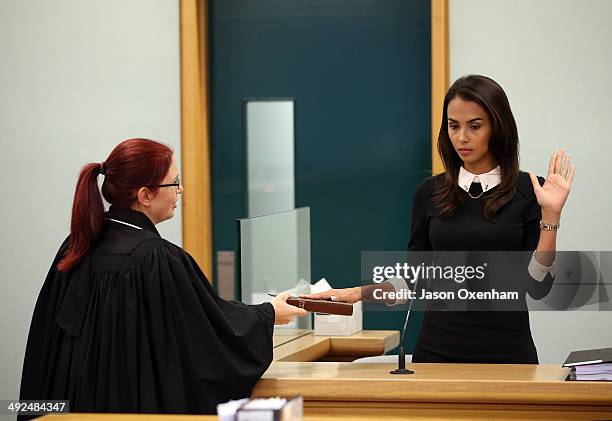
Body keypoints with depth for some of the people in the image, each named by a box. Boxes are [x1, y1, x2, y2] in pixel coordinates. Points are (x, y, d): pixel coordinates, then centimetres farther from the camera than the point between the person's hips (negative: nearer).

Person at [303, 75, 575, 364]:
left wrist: (550, 216, -17)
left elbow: (536, 286, -8)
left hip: (505, 350, -2)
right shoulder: (430, 193, 4)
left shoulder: (529, 191, -5)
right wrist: (359, 293, -6)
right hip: (438, 348, 3)